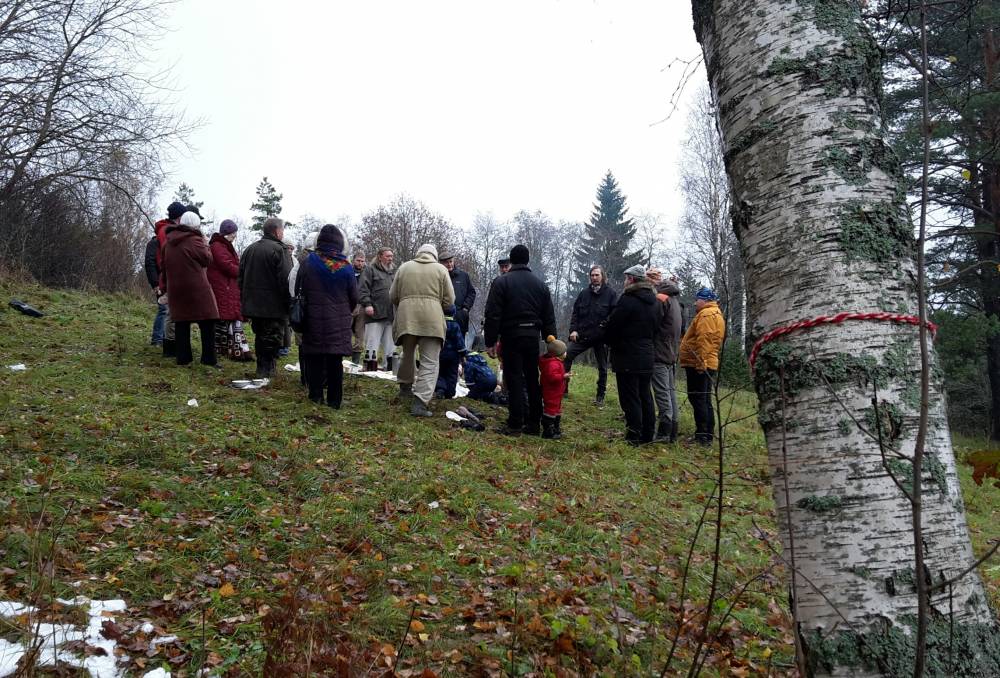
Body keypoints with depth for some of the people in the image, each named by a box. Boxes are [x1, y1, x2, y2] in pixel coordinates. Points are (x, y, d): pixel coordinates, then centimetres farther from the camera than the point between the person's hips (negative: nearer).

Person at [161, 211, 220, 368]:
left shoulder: (169, 242, 12)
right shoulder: (195, 240, -10)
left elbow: (164, 267, 17)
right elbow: (207, 259, -5)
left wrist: (165, 286, 24)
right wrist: (205, 243, 7)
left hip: (175, 289, 6)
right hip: (197, 289, -6)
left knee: (181, 322, 9)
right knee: (207, 323, -1)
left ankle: (183, 358, 10)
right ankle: (209, 358, -3)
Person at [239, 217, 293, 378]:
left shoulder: (249, 250, 13)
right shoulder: (279, 250, -12)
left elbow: (241, 279, 18)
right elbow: (285, 281, -18)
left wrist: (244, 302, 22)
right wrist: (290, 304, -12)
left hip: (252, 305, 7)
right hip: (273, 307, -7)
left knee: (260, 338, 17)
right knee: (272, 340, 0)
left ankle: (261, 370, 23)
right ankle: (267, 371, -2)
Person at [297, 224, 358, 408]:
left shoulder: (309, 262, -7)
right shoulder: (346, 267, -3)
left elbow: (299, 289, -2)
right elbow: (354, 297, 4)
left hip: (314, 319, -1)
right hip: (339, 323, 1)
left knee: (315, 359, 9)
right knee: (336, 361, 7)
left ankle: (316, 396, 8)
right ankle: (334, 400, 11)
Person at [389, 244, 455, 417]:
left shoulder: (404, 267, 12)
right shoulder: (441, 269, 7)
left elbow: (393, 296, 14)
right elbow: (449, 300, 4)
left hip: (406, 317, 3)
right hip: (432, 319, -3)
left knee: (408, 354, 25)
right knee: (429, 362, -1)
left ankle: (405, 386, 41)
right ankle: (420, 402, -11)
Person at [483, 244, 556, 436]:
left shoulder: (501, 282, -4)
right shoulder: (541, 284, 10)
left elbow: (492, 315, -9)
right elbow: (549, 318, 11)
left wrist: (490, 342, -5)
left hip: (511, 336, -4)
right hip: (533, 337, 4)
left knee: (514, 379, -1)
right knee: (533, 380, 12)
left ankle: (515, 424, -1)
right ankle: (534, 424, 16)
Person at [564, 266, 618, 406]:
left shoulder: (611, 293, -3)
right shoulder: (584, 292, 7)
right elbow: (575, 312, 9)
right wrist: (573, 329, -3)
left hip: (601, 337, -3)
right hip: (582, 334, 3)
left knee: (602, 367, 9)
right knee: (566, 356, -9)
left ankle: (600, 396, 21)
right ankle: (563, 387, 0)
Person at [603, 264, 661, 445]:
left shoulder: (628, 300, -17)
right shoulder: (654, 302, 10)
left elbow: (612, 326, -13)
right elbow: (656, 328, 14)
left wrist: (611, 342, 6)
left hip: (627, 357, -8)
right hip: (647, 357, 8)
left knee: (630, 398, -2)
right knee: (645, 396, 15)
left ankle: (634, 436, -1)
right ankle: (648, 434, 22)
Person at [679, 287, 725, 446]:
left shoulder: (706, 314, -11)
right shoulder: (717, 314, 23)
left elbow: (704, 339, -22)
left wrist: (700, 362, -26)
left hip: (698, 364, -11)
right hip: (709, 365, 11)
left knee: (698, 399, -9)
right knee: (705, 400, 13)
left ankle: (702, 436, -10)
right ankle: (708, 435, 18)